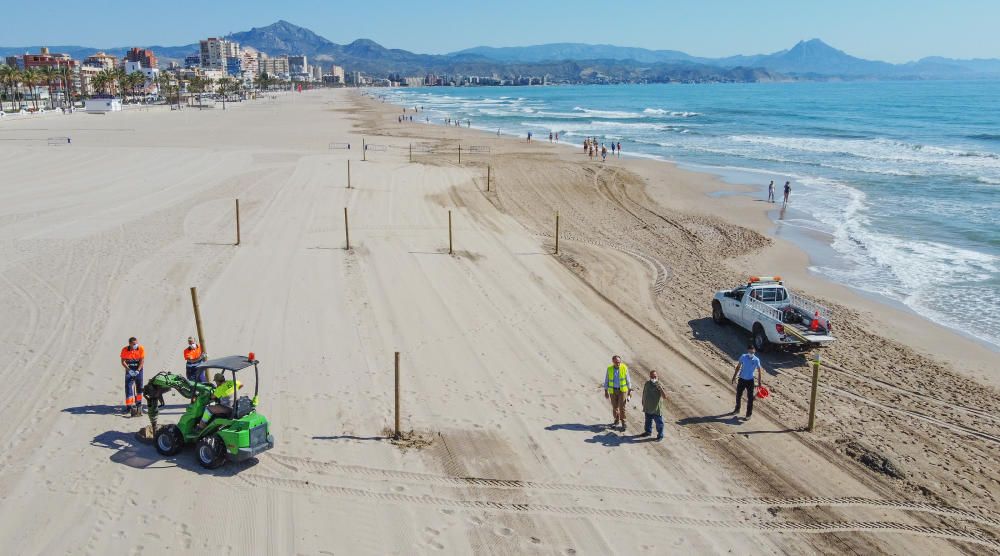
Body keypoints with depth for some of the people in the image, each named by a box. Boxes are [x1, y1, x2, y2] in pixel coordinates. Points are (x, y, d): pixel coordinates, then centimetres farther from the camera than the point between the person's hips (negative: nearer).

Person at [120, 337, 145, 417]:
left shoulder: (141, 349, -12)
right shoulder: (125, 350, -14)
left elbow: (142, 361, -10)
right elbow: (123, 362, -10)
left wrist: (138, 370, -21)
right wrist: (129, 370, -22)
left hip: (138, 369, 1)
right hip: (129, 370, -1)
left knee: (139, 387, 10)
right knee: (128, 387, -10)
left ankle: (139, 403, 28)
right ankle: (129, 406, -12)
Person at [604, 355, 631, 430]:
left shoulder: (624, 368, -10)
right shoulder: (609, 369, -7)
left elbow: (628, 379, -2)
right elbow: (606, 381, 1)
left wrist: (630, 390, -1)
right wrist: (606, 392, 0)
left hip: (622, 390, -2)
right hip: (613, 390, 2)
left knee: (622, 407, -7)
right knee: (614, 407, 11)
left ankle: (623, 423, 4)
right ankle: (616, 420, 32)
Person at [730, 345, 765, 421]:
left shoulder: (756, 360, -12)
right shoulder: (743, 357, -7)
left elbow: (759, 371, -5)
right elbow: (738, 367, 3)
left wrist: (759, 381, -7)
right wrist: (734, 377, 6)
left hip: (750, 381, -3)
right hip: (742, 379, 3)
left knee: (750, 398, 1)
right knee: (738, 395, 17)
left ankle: (749, 414, 11)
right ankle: (737, 409, 39)